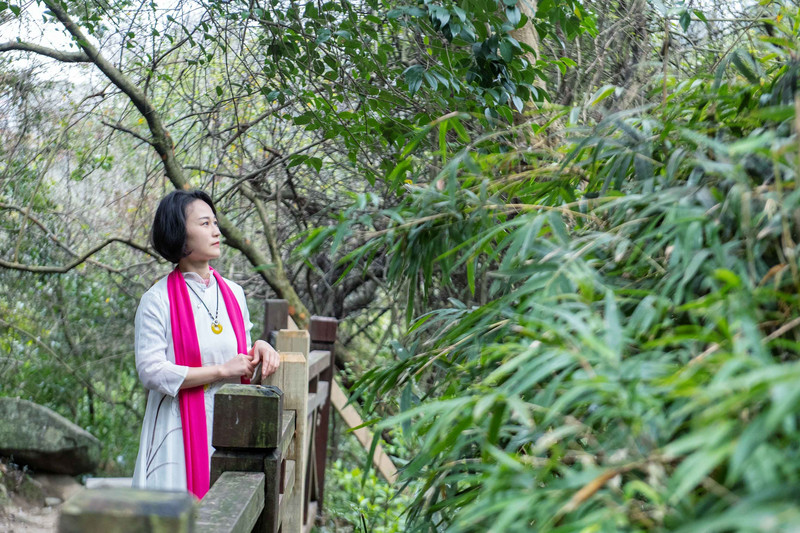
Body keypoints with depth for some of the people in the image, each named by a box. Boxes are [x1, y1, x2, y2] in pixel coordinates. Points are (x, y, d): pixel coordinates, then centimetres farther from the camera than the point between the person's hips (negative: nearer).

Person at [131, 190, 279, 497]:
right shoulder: (157, 300, -7)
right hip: (180, 434, -5)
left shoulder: (232, 293, 11)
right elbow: (151, 371, -14)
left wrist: (258, 349, -2)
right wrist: (221, 371, -13)